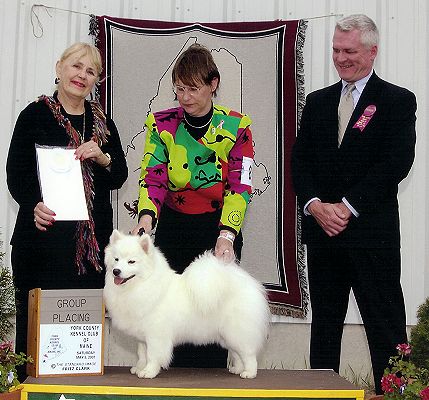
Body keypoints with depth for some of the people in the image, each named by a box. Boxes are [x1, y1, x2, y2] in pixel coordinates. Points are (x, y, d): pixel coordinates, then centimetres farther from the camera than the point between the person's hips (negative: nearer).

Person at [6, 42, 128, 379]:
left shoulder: (102, 121, 14)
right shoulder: (35, 115, 1)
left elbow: (120, 177, 11)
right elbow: (15, 173, -4)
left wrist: (103, 158, -10)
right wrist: (34, 205, -23)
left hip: (93, 237, 4)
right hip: (44, 233, -4)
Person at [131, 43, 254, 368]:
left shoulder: (236, 126, -5)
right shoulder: (161, 123, -1)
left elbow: (240, 186, -12)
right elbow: (153, 176, -10)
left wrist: (227, 235, -25)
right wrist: (147, 216, -29)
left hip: (220, 231, -1)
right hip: (173, 229, 1)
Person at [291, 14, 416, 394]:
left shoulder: (398, 100, 0)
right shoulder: (318, 101, 15)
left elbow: (397, 162, -11)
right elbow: (300, 160, 8)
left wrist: (348, 207, -15)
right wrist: (315, 205, -9)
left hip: (372, 232, -5)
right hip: (322, 229, 5)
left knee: (386, 326, -1)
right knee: (324, 322, 12)